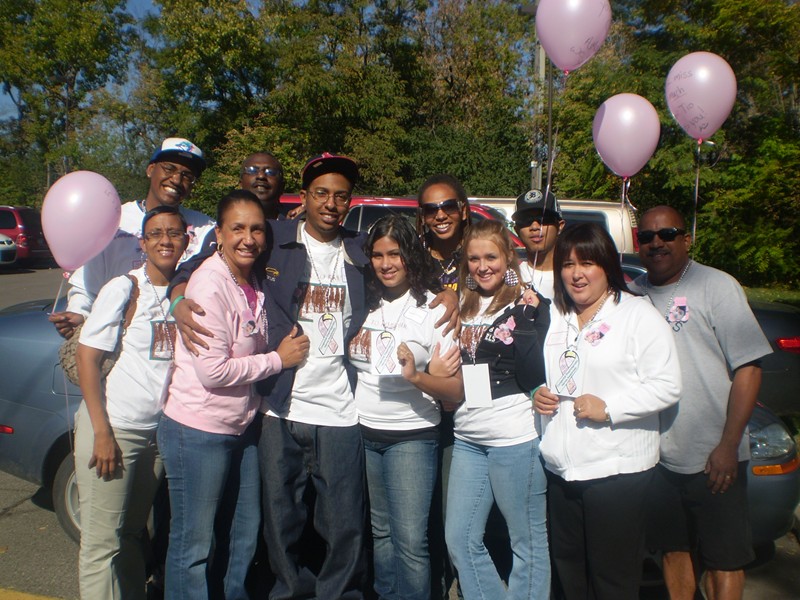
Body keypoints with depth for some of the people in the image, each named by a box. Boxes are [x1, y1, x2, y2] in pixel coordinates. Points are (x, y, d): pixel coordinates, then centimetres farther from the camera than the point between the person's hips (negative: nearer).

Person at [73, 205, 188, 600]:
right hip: (113, 426, -4)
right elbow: (87, 357, -9)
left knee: (134, 533, 17)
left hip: (160, 429, 4)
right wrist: (102, 432, -13)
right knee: (102, 540, 2)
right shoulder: (124, 289, -7)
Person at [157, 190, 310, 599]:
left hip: (242, 427, 8)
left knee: (243, 534, 21)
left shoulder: (253, 282, 4)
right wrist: (279, 359, -15)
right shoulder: (210, 285, -20)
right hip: (199, 431, -8)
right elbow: (212, 370, -23)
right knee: (194, 545, 8)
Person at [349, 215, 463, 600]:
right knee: (380, 531, 17)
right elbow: (349, 361, 21)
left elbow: (456, 392, -10)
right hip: (364, 434, 5)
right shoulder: (365, 304, 4)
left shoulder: (434, 307, -8)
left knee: (410, 540, -6)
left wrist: (415, 376, -25)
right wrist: (354, 346, 1)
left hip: (411, 436, -4)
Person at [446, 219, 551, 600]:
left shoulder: (528, 305, -4)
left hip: (514, 439, -6)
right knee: (459, 540, 11)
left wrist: (525, 319, -17)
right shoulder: (464, 306, 12)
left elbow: (534, 378, -13)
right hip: (467, 439, 6)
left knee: (528, 542, 7)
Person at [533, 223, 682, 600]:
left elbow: (667, 385, -12)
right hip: (560, 468, 6)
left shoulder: (637, 314, -6)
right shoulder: (555, 317, 13)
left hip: (617, 468, -6)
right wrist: (539, 394, 3)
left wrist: (608, 408, -20)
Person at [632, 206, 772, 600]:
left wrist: (728, 445, -15)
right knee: (674, 550, 17)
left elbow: (748, 369, -10)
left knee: (723, 559, 8)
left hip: (712, 459, -4)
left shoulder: (717, 286, -7)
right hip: (656, 456, 4)